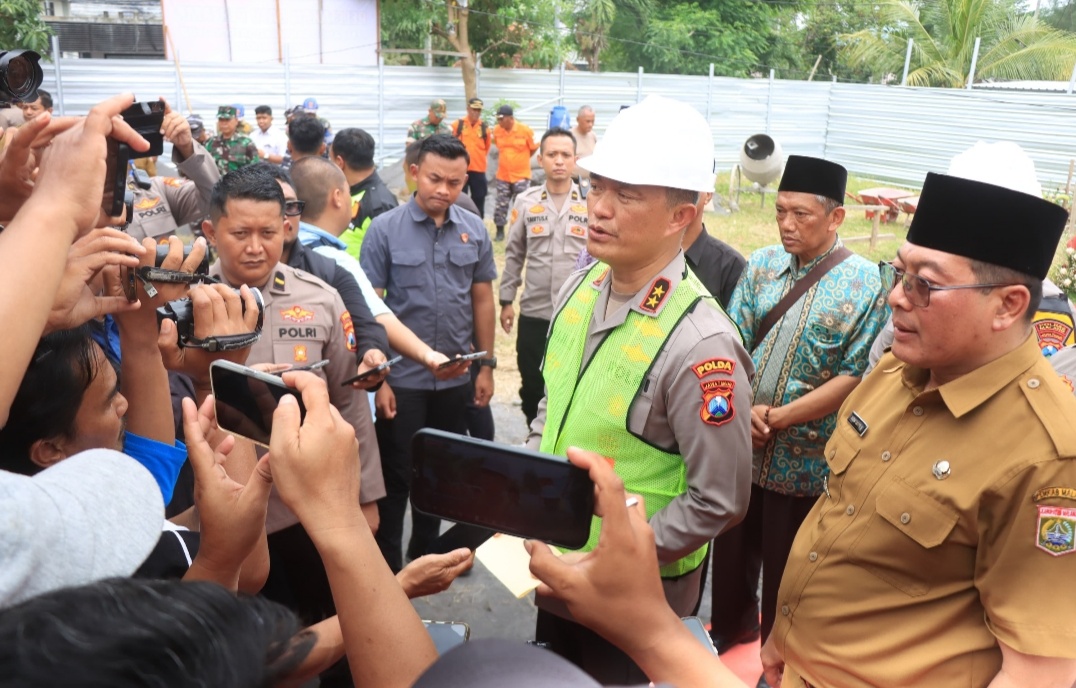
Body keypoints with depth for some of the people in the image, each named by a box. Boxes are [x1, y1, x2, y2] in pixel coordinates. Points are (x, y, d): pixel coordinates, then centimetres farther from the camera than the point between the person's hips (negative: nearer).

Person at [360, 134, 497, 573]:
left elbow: (483, 301, 7)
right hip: (402, 377, -3)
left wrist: (486, 365, 6)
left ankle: (425, 553, 37)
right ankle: (387, 564, 27)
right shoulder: (385, 229, -8)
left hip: (456, 377, 3)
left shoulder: (475, 230, 1)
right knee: (396, 474, 9)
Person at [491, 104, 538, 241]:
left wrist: (521, 159, 8)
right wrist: (508, 158, 9)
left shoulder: (525, 130, -13)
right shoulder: (496, 130, -4)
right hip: (503, 175, 3)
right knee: (501, 204, 8)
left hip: (521, 175, -3)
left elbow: (534, 148, 0)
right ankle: (500, 232, 20)